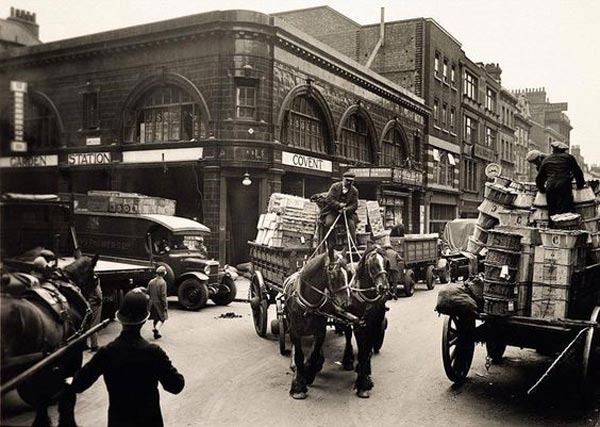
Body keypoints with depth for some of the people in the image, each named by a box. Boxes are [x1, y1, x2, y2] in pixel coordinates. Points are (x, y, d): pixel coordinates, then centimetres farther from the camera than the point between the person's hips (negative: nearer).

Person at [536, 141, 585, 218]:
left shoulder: (546, 160, 22)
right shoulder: (568, 157, 14)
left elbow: (539, 178, 24)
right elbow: (577, 172, 13)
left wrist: (542, 189, 37)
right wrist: (580, 185, 25)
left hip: (550, 188, 3)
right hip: (564, 186, -3)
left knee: (552, 213, 8)